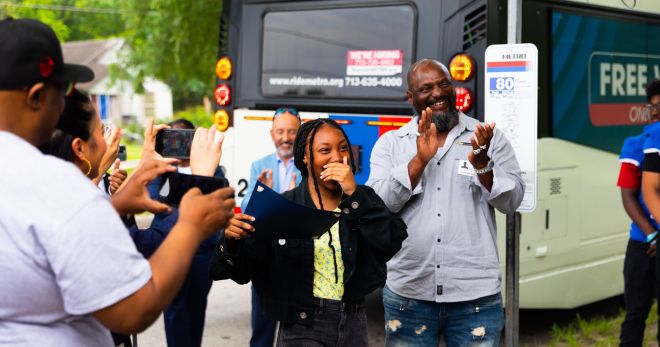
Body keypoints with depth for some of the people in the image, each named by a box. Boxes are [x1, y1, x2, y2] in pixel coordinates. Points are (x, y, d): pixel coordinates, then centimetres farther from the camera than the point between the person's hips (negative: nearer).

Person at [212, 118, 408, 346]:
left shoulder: (363, 198, 3)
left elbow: (392, 243, -12)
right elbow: (242, 271, -4)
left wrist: (353, 194, -15)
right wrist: (233, 240, -25)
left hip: (353, 323, 3)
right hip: (303, 327, -3)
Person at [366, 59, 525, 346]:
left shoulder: (489, 138, 4)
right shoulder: (390, 144, 5)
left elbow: (512, 201, -1)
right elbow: (376, 205, -6)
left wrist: (482, 164, -18)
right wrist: (420, 159, -16)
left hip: (476, 295, 0)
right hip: (407, 292, 1)